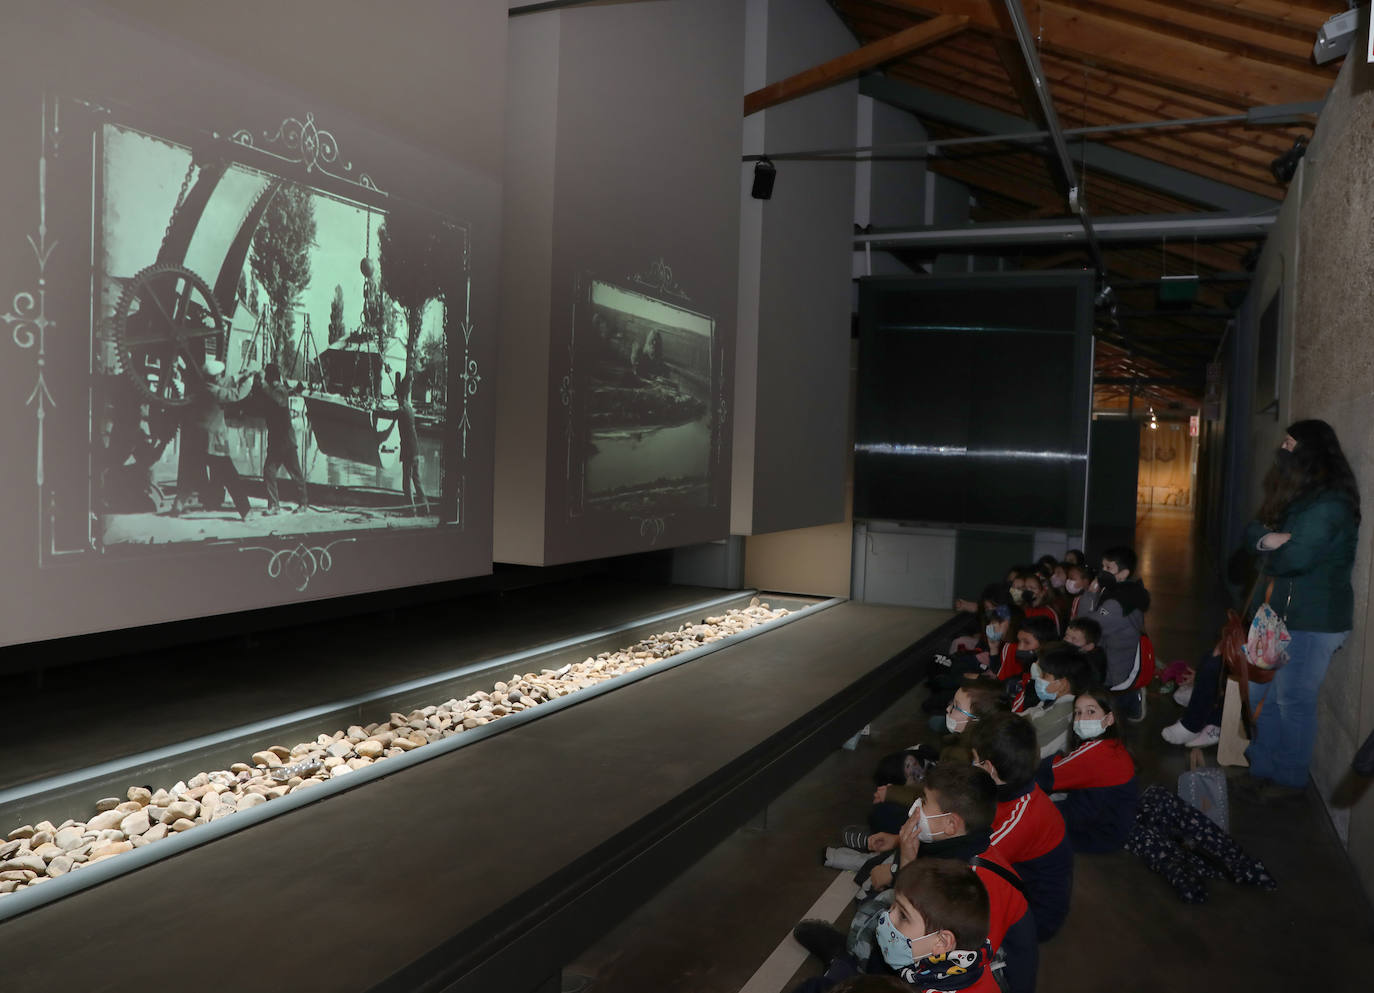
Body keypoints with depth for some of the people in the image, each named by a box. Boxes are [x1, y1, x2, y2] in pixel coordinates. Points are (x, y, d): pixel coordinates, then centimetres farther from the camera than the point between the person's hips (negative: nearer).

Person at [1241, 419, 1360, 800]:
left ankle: (1290, 780, 17)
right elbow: (1252, 531, 7)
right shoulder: (1295, 497, 12)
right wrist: (1268, 538, -16)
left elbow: (1295, 557, -28)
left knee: (1293, 700, 2)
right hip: (1278, 612, 9)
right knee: (1260, 694, 16)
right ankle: (1263, 768, 29)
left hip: (1312, 621, -9)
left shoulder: (1330, 505, -20)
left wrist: (1267, 552, -6)